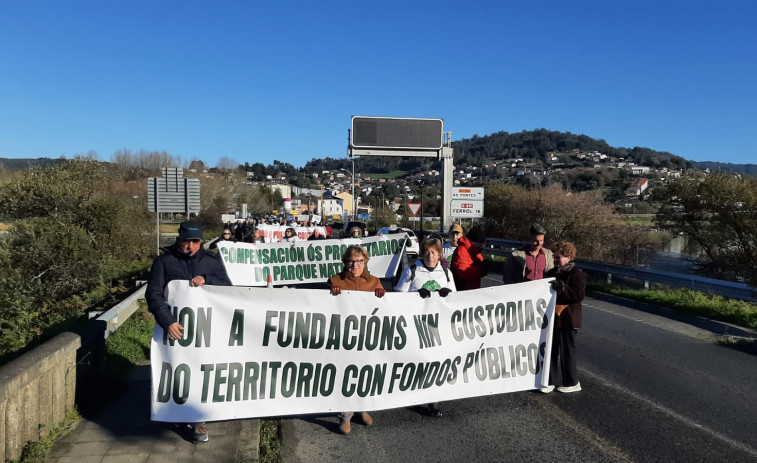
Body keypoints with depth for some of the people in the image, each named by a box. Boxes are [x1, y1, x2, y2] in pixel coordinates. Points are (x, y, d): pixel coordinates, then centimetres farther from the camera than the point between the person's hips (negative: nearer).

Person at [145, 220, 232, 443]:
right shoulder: (164, 261, -2)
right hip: (177, 327, 0)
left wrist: (207, 280, -22)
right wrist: (167, 321, -22)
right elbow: (153, 294, -9)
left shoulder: (212, 260, 3)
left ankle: (197, 419, 14)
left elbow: (228, 288, -3)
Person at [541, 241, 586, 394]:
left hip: (567, 320, -7)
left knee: (567, 352, 3)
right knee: (550, 350, 10)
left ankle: (572, 383, 17)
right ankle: (550, 381, 19)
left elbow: (579, 295, -20)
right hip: (551, 318, 7)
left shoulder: (577, 274, -9)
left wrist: (562, 288, -31)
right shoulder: (552, 273, 12)